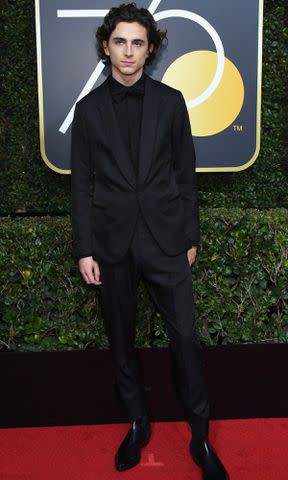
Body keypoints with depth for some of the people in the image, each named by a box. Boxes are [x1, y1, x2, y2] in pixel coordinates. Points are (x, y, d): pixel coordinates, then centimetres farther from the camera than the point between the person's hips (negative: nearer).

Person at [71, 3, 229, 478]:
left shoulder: (171, 101, 3)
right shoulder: (89, 108, 4)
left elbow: (185, 174, 5)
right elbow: (82, 183, 2)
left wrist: (191, 237, 4)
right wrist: (84, 249, -2)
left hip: (165, 241, -1)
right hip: (111, 243, 1)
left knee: (186, 337, 0)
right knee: (121, 339, 11)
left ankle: (201, 438, 18)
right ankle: (138, 424, 31)